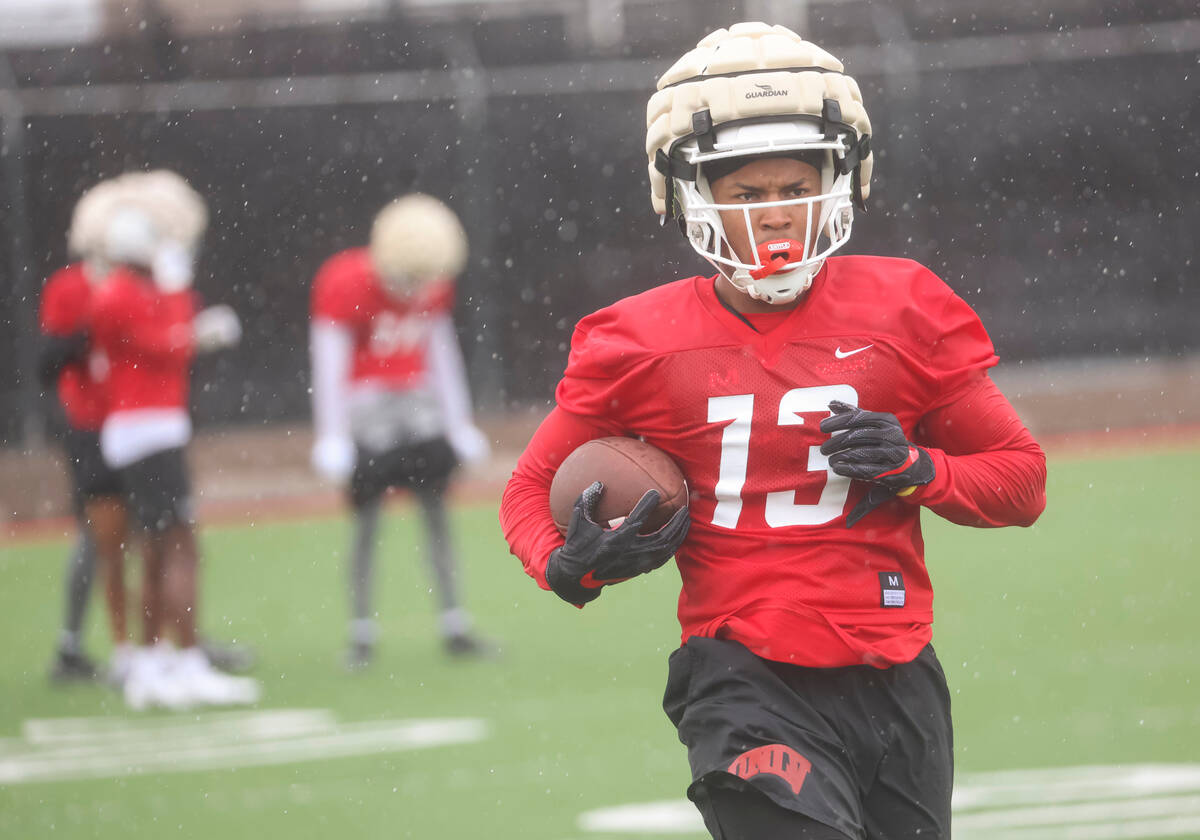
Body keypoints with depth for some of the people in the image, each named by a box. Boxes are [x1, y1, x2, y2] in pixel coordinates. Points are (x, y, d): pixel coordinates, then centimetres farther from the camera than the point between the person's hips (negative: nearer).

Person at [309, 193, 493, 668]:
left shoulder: (434, 287, 1)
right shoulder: (345, 285, -15)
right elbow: (329, 360, -14)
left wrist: (459, 423, 15)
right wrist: (332, 437, -17)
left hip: (419, 404, 5)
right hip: (366, 407, -5)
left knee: (438, 515, 1)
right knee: (367, 522, -5)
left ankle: (455, 628, 4)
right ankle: (362, 635, 0)